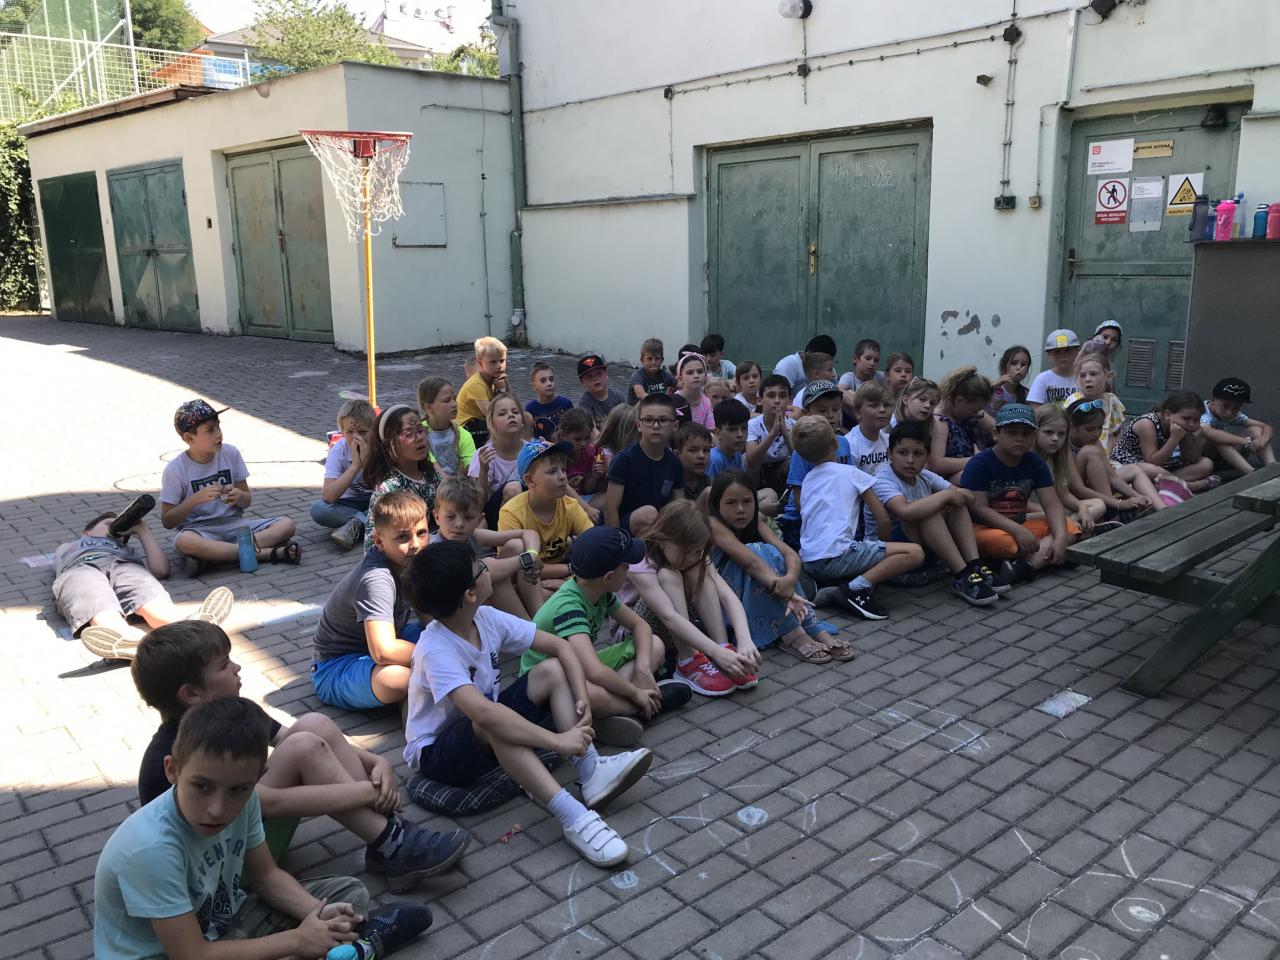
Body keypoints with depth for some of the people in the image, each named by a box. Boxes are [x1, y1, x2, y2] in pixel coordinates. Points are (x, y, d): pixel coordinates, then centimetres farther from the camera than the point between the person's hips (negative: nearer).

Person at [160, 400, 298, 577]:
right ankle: (266, 553, -34)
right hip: (198, 529, -4)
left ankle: (210, 556, -29)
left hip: (233, 523, 4)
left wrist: (239, 496, -14)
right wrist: (196, 499, -20)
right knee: (183, 542, -40)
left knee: (286, 524, -19)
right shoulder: (175, 469, -6)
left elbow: (247, 500, 11)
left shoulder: (230, 453, 3)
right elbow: (167, 521, -5)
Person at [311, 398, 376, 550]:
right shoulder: (338, 451, -15)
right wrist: (355, 465, -32)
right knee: (317, 509, -28)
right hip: (350, 503, 1)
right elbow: (328, 496, -28)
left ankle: (355, 525, -25)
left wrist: (368, 461, -31)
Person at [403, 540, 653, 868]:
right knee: (495, 724, -39)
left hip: (488, 732, 8)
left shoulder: (486, 618, -9)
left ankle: (590, 771, -19)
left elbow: (560, 646, -5)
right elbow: (484, 712, -45)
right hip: (435, 751, -8)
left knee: (553, 669, -7)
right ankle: (573, 817, -41)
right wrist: (558, 740, -43)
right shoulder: (436, 651, -31)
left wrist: (582, 699, -20)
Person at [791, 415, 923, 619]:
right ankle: (858, 587, -18)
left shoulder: (807, 479, 20)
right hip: (836, 555, -7)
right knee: (915, 553, -7)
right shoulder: (851, 473, 3)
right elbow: (883, 520, 4)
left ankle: (822, 585, 11)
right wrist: (885, 551, 23)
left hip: (808, 562, 7)